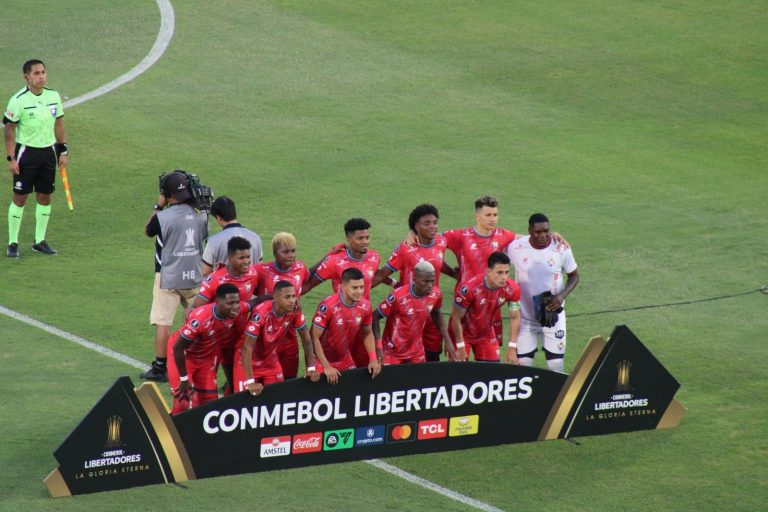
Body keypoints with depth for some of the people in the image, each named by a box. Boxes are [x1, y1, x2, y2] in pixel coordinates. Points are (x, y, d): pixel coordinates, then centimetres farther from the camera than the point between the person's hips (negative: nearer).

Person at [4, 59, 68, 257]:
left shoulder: (53, 96, 3)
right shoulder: (18, 100, -13)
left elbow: (59, 124, 13)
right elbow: (9, 130, -10)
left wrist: (63, 151, 11)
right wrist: (11, 158, -13)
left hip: (48, 152, 5)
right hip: (26, 151, -5)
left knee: (45, 197, 8)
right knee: (19, 198, -2)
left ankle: (39, 241, 19)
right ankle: (12, 243, 6)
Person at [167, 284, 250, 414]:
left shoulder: (240, 310, -23)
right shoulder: (200, 319, -39)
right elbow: (178, 347, -28)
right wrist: (184, 379, -20)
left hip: (207, 355, 6)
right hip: (183, 354, -6)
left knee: (210, 401, 8)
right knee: (184, 403, -12)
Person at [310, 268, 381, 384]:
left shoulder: (365, 306, -10)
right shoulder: (328, 306, -27)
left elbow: (368, 333, 8)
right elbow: (314, 337, -22)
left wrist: (373, 359, -4)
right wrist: (326, 367, -23)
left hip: (345, 361, 5)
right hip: (323, 360, -5)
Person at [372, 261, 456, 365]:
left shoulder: (435, 294, -10)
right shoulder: (398, 296, -25)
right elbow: (375, 316, -16)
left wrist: (447, 341, 11)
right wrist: (378, 347, -21)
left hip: (416, 353, 4)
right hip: (392, 352, -4)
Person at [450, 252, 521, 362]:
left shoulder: (512, 289, -20)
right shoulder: (469, 288, -34)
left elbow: (515, 318, -6)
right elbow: (456, 317, -21)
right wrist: (461, 347, -14)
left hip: (487, 334, 4)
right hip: (463, 332, -4)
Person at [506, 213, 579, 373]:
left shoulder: (561, 249, -11)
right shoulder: (516, 248, -10)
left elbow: (574, 276, 3)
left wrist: (562, 295, -15)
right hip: (525, 316, 0)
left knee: (556, 365, 0)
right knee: (522, 365, 3)